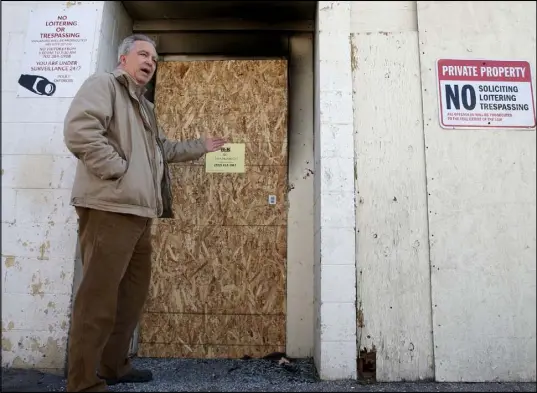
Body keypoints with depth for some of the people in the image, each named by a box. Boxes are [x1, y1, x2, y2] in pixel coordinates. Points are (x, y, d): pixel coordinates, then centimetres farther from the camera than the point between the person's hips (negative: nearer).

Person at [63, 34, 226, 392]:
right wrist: (118, 168, -16)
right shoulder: (103, 83, 0)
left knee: (133, 290, 15)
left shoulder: (144, 106, 28)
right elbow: (78, 130, -17)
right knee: (99, 296, -7)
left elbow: (163, 149, 37)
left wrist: (200, 146, 41)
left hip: (138, 211, 10)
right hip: (109, 208, -10)